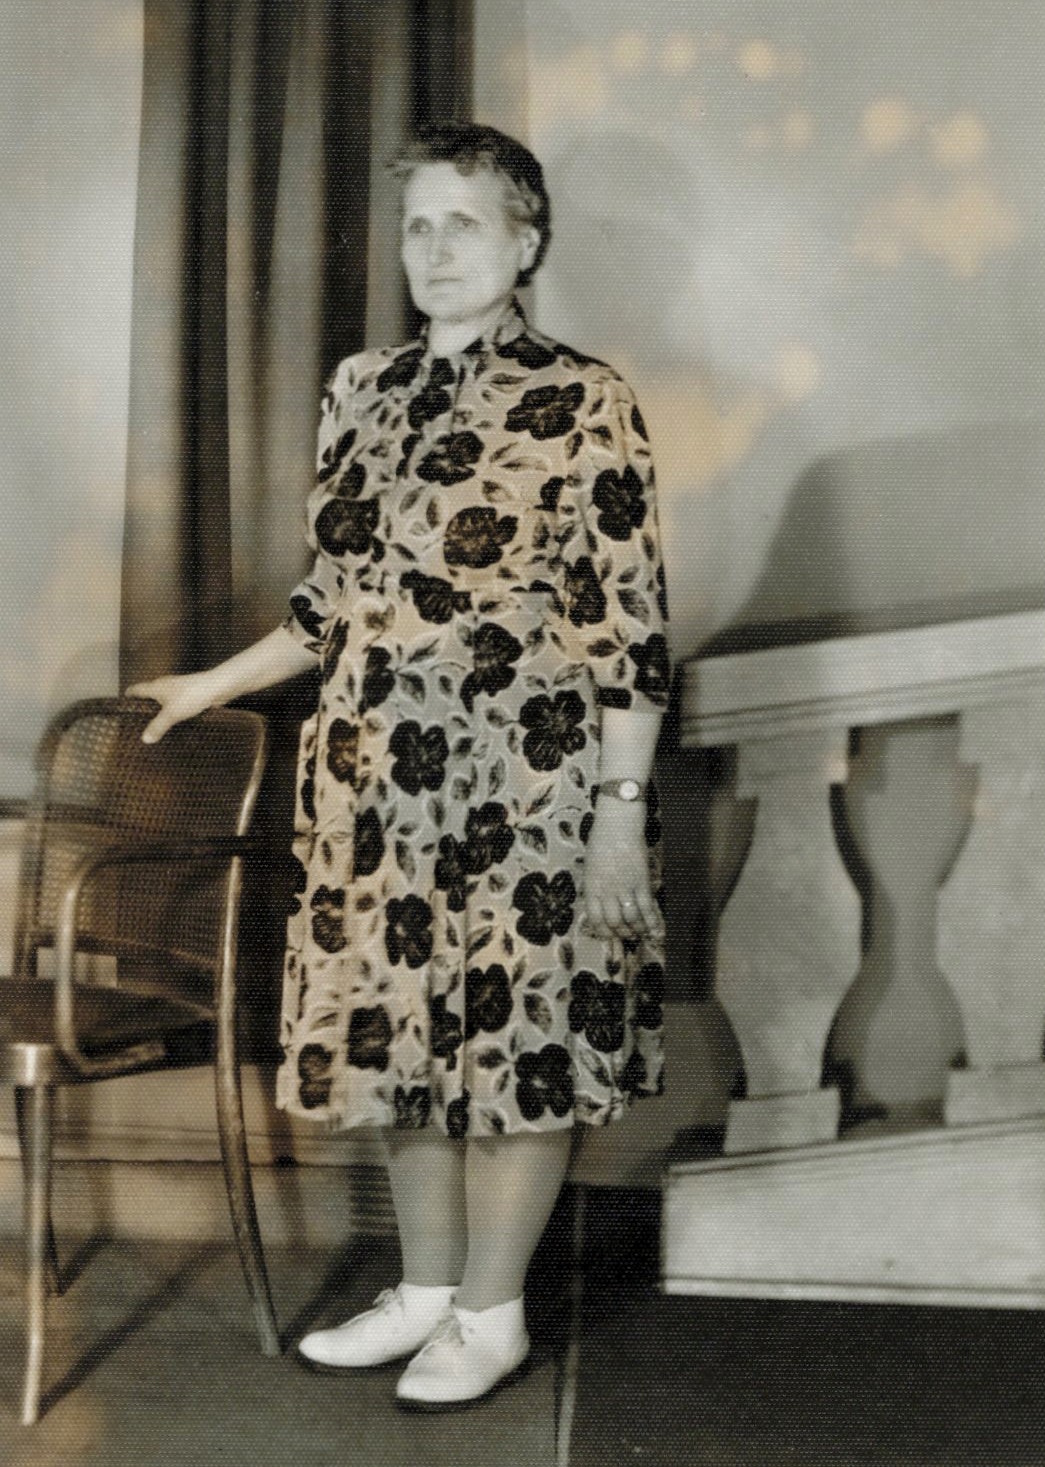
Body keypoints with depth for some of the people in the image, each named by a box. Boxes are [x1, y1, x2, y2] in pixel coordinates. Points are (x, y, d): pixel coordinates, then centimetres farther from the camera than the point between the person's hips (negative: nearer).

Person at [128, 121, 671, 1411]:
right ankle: (426, 1291, 31)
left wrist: (622, 806, -13)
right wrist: (210, 686, 20)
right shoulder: (363, 392, 10)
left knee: (515, 1027, 4)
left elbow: (629, 624, -9)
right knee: (395, 1023, 13)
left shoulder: (581, 400, -7)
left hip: (525, 771, -6)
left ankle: (492, 1315, 23)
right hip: (375, 770, 6)